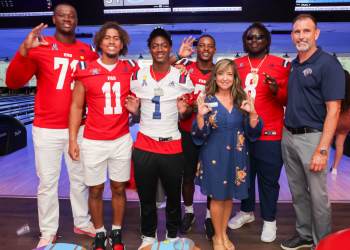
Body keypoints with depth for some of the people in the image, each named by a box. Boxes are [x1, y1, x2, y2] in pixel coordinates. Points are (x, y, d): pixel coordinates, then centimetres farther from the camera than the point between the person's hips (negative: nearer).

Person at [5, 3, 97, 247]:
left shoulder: (87, 51, 5)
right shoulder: (40, 46, -3)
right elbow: (13, 82, -11)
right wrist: (24, 50, -26)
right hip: (47, 129, -2)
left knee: (80, 178, 13)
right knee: (47, 182, 6)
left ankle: (82, 223, 31)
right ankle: (48, 232, 22)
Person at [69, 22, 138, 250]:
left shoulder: (131, 69, 0)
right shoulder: (85, 70, -4)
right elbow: (76, 107, 0)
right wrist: (73, 140, -3)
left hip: (122, 140, 1)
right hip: (93, 142, -1)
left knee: (119, 189, 12)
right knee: (95, 190, 10)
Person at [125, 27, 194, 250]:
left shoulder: (182, 78, -2)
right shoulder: (138, 76, 2)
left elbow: (187, 113, 5)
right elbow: (136, 111, 11)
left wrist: (184, 110, -17)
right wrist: (133, 109, -11)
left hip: (172, 146, -1)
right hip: (144, 146, 1)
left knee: (173, 196, 15)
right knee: (146, 196, 14)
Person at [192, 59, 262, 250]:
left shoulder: (242, 100, 1)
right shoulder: (208, 101, -6)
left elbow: (253, 132, -1)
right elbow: (200, 135, -10)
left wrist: (252, 113, -19)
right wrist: (200, 116, -27)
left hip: (236, 155, 3)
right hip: (215, 155, -3)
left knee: (229, 195, 15)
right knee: (218, 196, 8)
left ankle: (223, 234, 36)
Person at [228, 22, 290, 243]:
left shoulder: (281, 64, -1)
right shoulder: (236, 64, 9)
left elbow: (289, 99, -2)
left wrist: (277, 91, -23)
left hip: (270, 134, -3)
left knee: (268, 179, 6)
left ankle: (269, 220, 24)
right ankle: (246, 212, 35)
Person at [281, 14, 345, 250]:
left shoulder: (328, 64, -11)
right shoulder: (293, 65, 11)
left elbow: (333, 111, -16)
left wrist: (322, 150, -21)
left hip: (312, 137, -7)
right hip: (288, 136, 7)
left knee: (318, 196, 6)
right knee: (298, 192, 18)